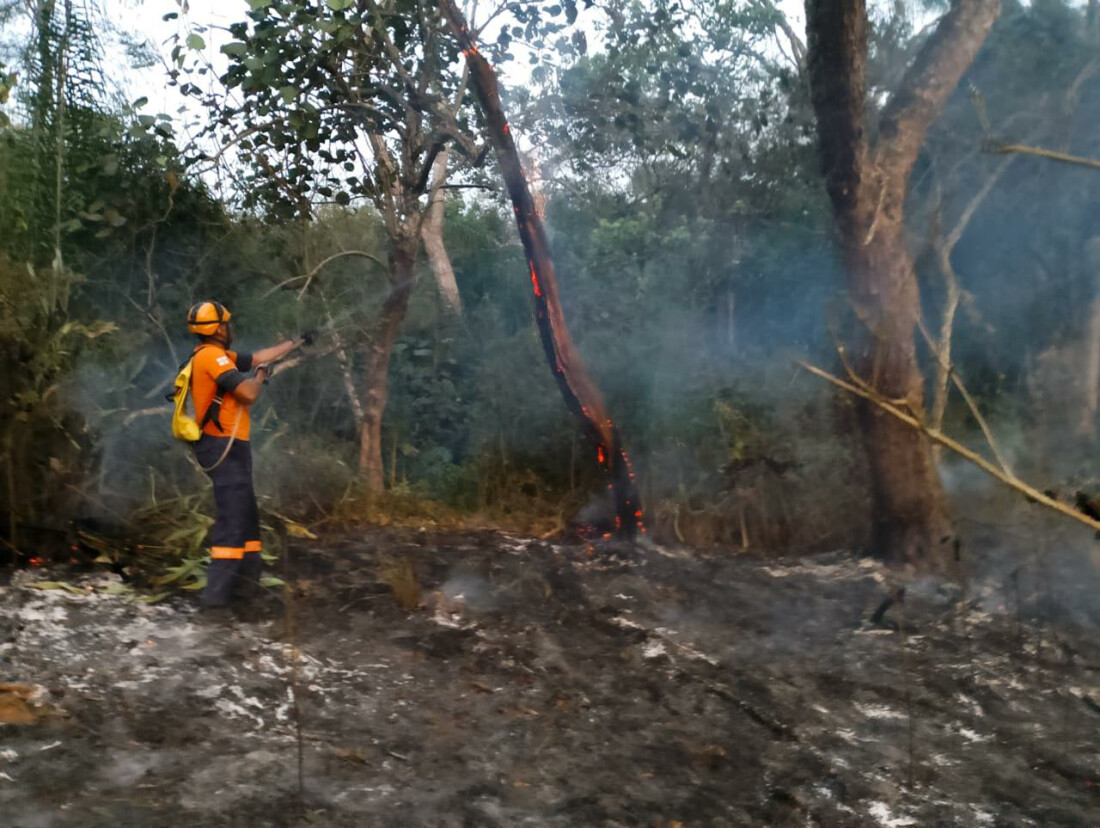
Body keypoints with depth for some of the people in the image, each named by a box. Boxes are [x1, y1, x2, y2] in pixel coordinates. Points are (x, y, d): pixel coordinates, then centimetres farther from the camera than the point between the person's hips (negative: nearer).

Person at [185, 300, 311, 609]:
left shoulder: (217, 355, 14)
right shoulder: (212, 356, -15)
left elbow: (258, 357, 26)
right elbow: (248, 394, -21)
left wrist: (295, 343, 33)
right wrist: (261, 376, 0)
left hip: (227, 447, 10)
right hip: (225, 448, -10)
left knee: (246, 515, 16)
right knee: (231, 519, -11)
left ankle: (246, 581, 24)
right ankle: (217, 591, -11)